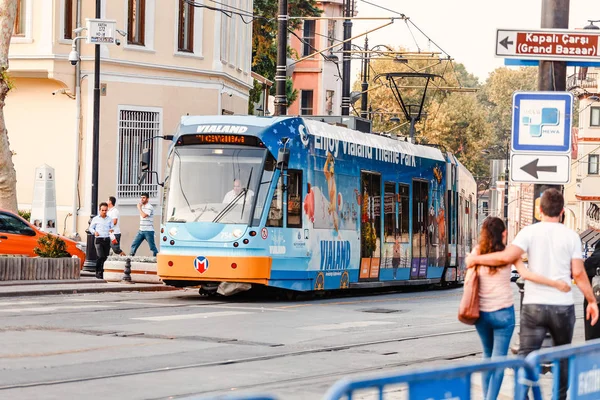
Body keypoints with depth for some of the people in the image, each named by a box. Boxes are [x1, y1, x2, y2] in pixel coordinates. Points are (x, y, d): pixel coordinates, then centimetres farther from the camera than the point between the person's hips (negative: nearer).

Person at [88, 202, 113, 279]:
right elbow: (91, 228, 12)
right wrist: (94, 232, -9)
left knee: (105, 257, 1)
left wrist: (111, 230, -8)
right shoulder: (95, 219, 7)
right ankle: (98, 272, -5)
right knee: (100, 256, -16)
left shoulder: (109, 219, 14)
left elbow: (112, 227, 15)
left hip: (107, 240, 3)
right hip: (98, 239, -3)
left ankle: (101, 273, 10)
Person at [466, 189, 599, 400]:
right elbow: (578, 273, -2)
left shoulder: (530, 232, -3)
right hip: (562, 305, 1)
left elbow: (507, 256, -16)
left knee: (526, 356, -2)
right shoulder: (571, 236, 0)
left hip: (534, 304, -1)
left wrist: (476, 259, -3)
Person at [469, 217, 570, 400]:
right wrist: (556, 284, -13)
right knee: (499, 359, 2)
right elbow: (525, 274, -17)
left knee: (487, 355, 21)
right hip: (503, 313, -3)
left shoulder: (477, 252, -1)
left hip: (481, 313, 3)